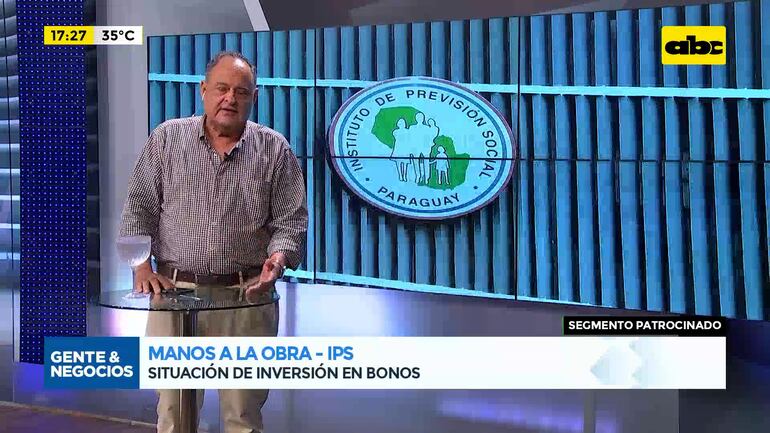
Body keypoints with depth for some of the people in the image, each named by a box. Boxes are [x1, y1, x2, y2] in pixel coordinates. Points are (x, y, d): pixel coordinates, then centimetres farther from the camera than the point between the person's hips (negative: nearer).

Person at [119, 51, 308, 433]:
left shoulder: (274, 150, 4)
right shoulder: (167, 138, 6)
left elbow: (290, 220, 3)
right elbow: (140, 206, 6)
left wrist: (277, 258, -16)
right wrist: (141, 265, -5)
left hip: (245, 297, 0)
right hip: (175, 291, 1)